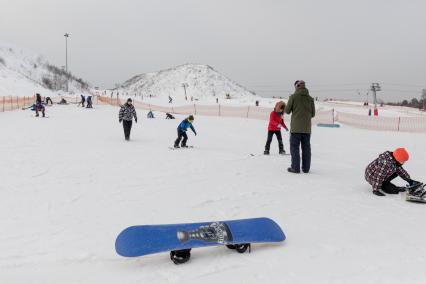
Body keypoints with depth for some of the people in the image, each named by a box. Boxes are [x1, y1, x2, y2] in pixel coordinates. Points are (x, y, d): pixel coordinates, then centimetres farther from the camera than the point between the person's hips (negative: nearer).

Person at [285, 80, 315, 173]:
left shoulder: (293, 97, -6)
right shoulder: (310, 98, 4)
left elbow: (287, 111, -1)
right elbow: (313, 114, 8)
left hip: (296, 127, -3)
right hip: (307, 128, 3)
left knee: (294, 147, 3)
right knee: (306, 148, 10)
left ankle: (295, 168, 1)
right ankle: (306, 168, 13)